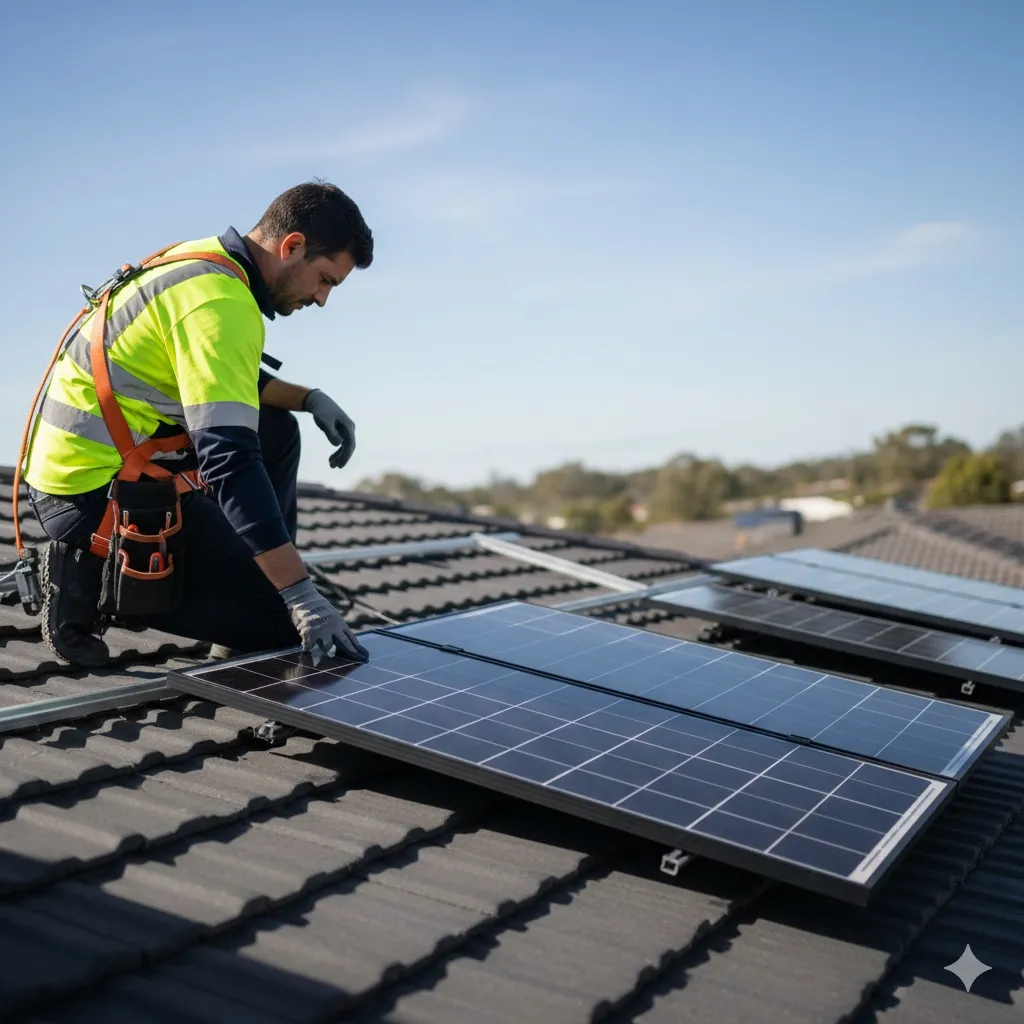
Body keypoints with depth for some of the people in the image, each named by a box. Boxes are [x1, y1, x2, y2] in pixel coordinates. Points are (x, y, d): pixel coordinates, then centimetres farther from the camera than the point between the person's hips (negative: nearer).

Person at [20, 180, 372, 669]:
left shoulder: (207, 261, 8)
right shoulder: (221, 301, -21)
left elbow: (226, 381, 24)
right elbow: (230, 458, -29)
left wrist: (311, 399, 7)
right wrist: (301, 594, -31)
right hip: (97, 489, -10)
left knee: (275, 430, 16)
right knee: (279, 613, -9)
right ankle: (94, 583, -5)